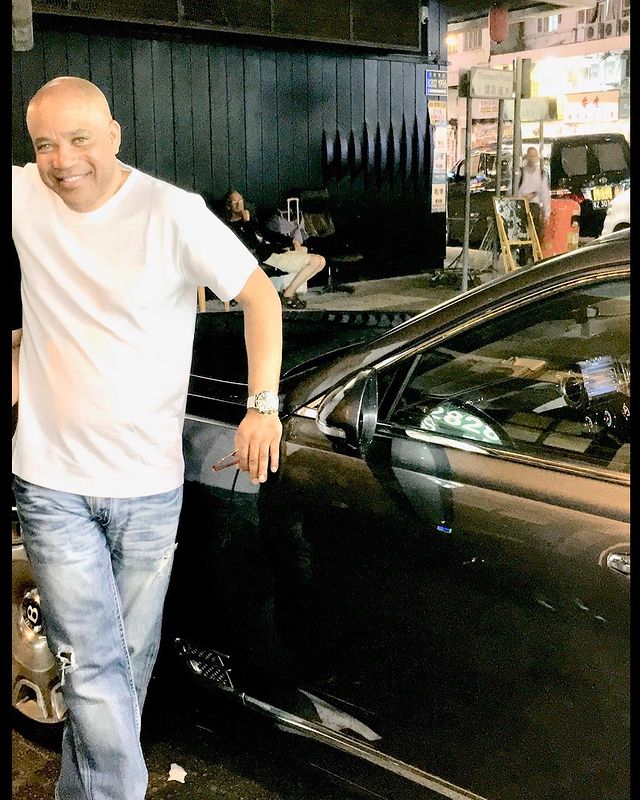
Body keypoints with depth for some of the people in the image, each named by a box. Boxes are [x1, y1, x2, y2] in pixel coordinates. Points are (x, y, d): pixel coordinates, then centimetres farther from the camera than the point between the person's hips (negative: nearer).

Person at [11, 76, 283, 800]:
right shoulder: (24, 196, -2)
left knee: (130, 660, 14)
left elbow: (258, 293, -6)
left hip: (149, 483, 0)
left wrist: (263, 404, -13)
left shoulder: (171, 212, -11)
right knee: (94, 670, -4)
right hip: (51, 484, 1)